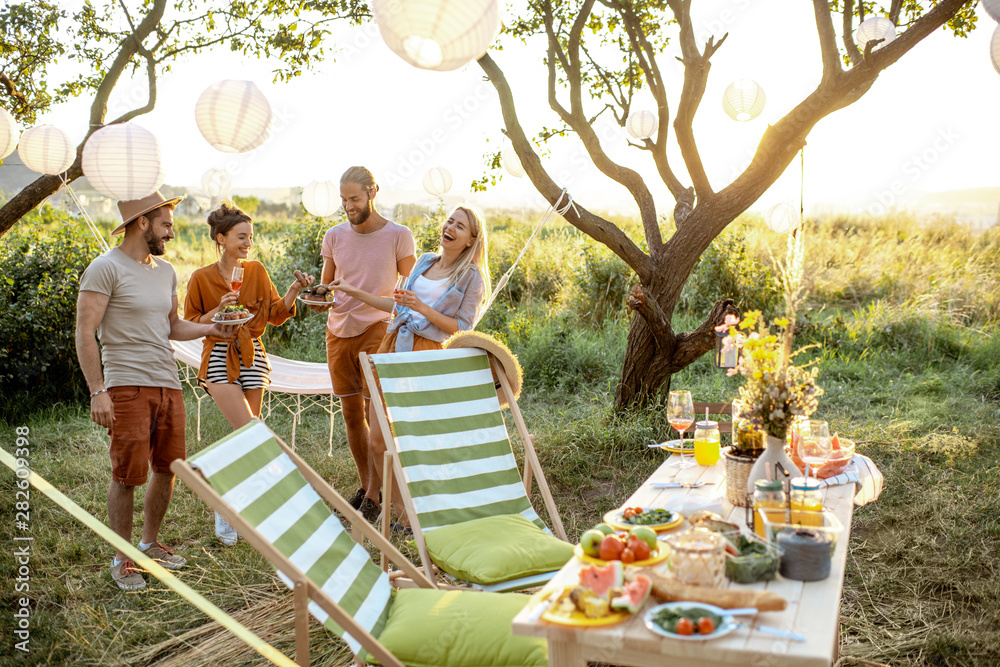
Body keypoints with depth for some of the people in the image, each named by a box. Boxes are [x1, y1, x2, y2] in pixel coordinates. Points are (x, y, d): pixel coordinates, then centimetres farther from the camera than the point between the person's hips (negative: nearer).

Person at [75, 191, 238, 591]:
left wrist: (210, 329, 9)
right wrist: (97, 391, -16)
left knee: (168, 469, 10)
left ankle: (150, 543, 27)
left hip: (168, 385, 7)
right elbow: (85, 333, -10)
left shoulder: (166, 272, 16)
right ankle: (122, 558, 11)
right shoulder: (106, 269, -7)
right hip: (127, 386, -7)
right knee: (127, 475, -3)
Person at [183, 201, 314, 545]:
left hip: (252, 358, 4)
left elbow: (275, 315, 6)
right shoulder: (201, 278, -3)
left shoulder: (257, 271, 6)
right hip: (220, 359, -4)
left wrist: (293, 292, -10)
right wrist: (219, 310, -15)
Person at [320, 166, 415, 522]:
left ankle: (374, 497, 2)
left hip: (377, 331, -4)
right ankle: (364, 485, 24)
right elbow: (327, 287, 14)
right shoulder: (334, 236, 7)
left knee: (376, 415, -7)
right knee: (351, 414, 9)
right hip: (339, 330, 4)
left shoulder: (398, 236, -4)